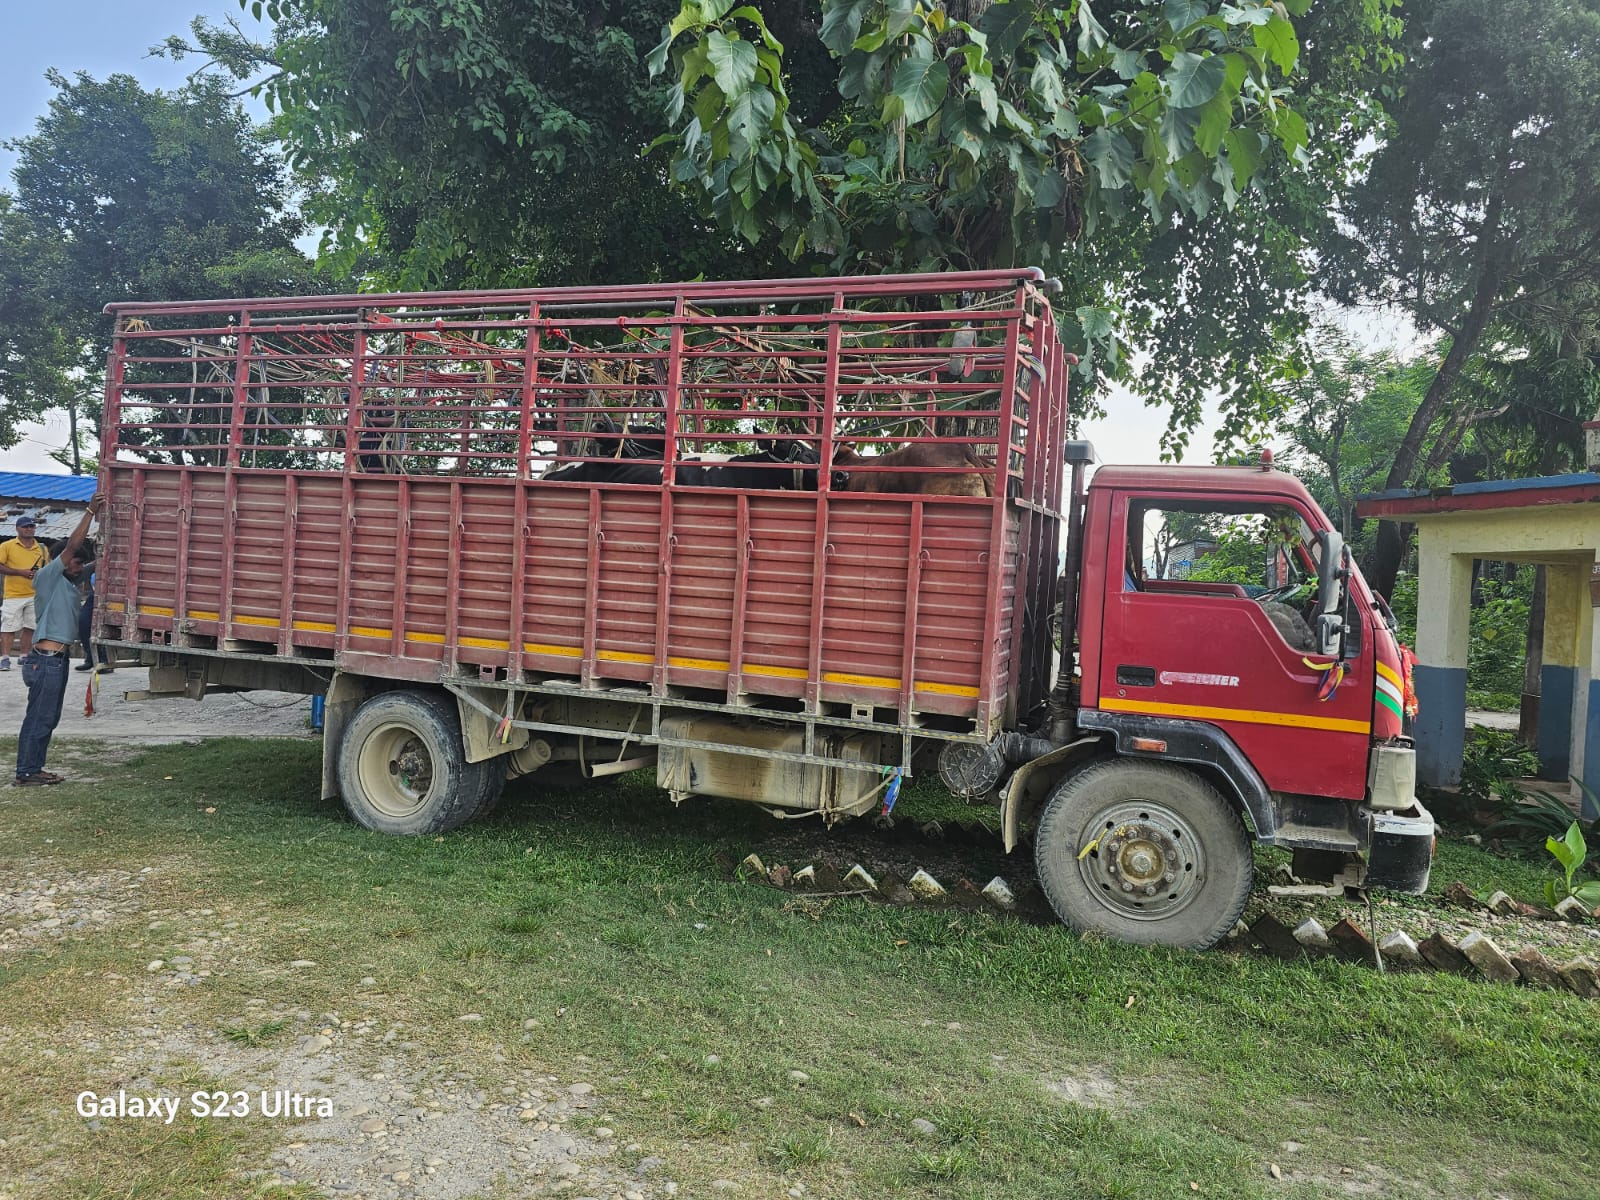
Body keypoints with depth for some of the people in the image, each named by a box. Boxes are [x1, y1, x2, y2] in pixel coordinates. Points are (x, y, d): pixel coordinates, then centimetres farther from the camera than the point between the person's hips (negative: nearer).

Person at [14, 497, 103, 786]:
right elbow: (72, 545, -15)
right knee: (39, 716, -5)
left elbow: (97, 556, 18)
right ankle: (26, 772, 0)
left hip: (57, 658, 9)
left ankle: (33, 768, 20)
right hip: (46, 659, -9)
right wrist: (90, 512, -13)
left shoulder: (68, 583, 17)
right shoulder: (47, 577, -7)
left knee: (49, 718, 13)